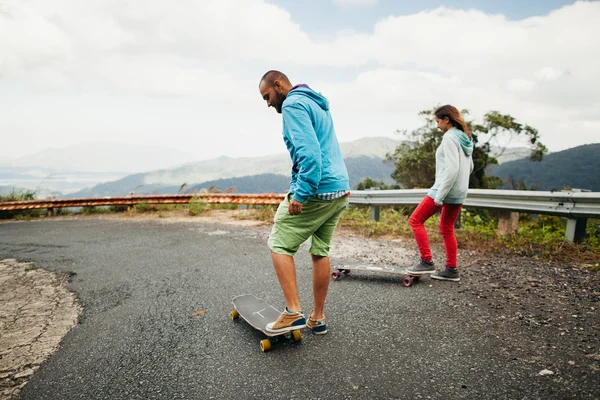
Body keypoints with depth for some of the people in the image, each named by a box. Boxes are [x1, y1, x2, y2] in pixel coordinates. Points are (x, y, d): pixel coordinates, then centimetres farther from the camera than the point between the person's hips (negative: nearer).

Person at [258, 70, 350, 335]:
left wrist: (300, 194, -22)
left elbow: (308, 151, -21)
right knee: (320, 252, 13)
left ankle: (293, 313, -1)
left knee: (279, 245, 2)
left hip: (316, 191, -9)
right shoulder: (317, 104, 23)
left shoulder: (293, 104, -7)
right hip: (340, 190, 9)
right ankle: (318, 318, 21)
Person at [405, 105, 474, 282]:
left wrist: (440, 195, -21)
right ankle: (451, 270, 20)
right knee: (447, 229, 16)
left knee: (416, 220, 0)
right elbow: (469, 167, 22)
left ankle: (427, 262, -1)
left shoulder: (450, 137, -13)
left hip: (446, 190, -9)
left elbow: (452, 169, -22)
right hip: (459, 193, 9)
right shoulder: (465, 138, 15)